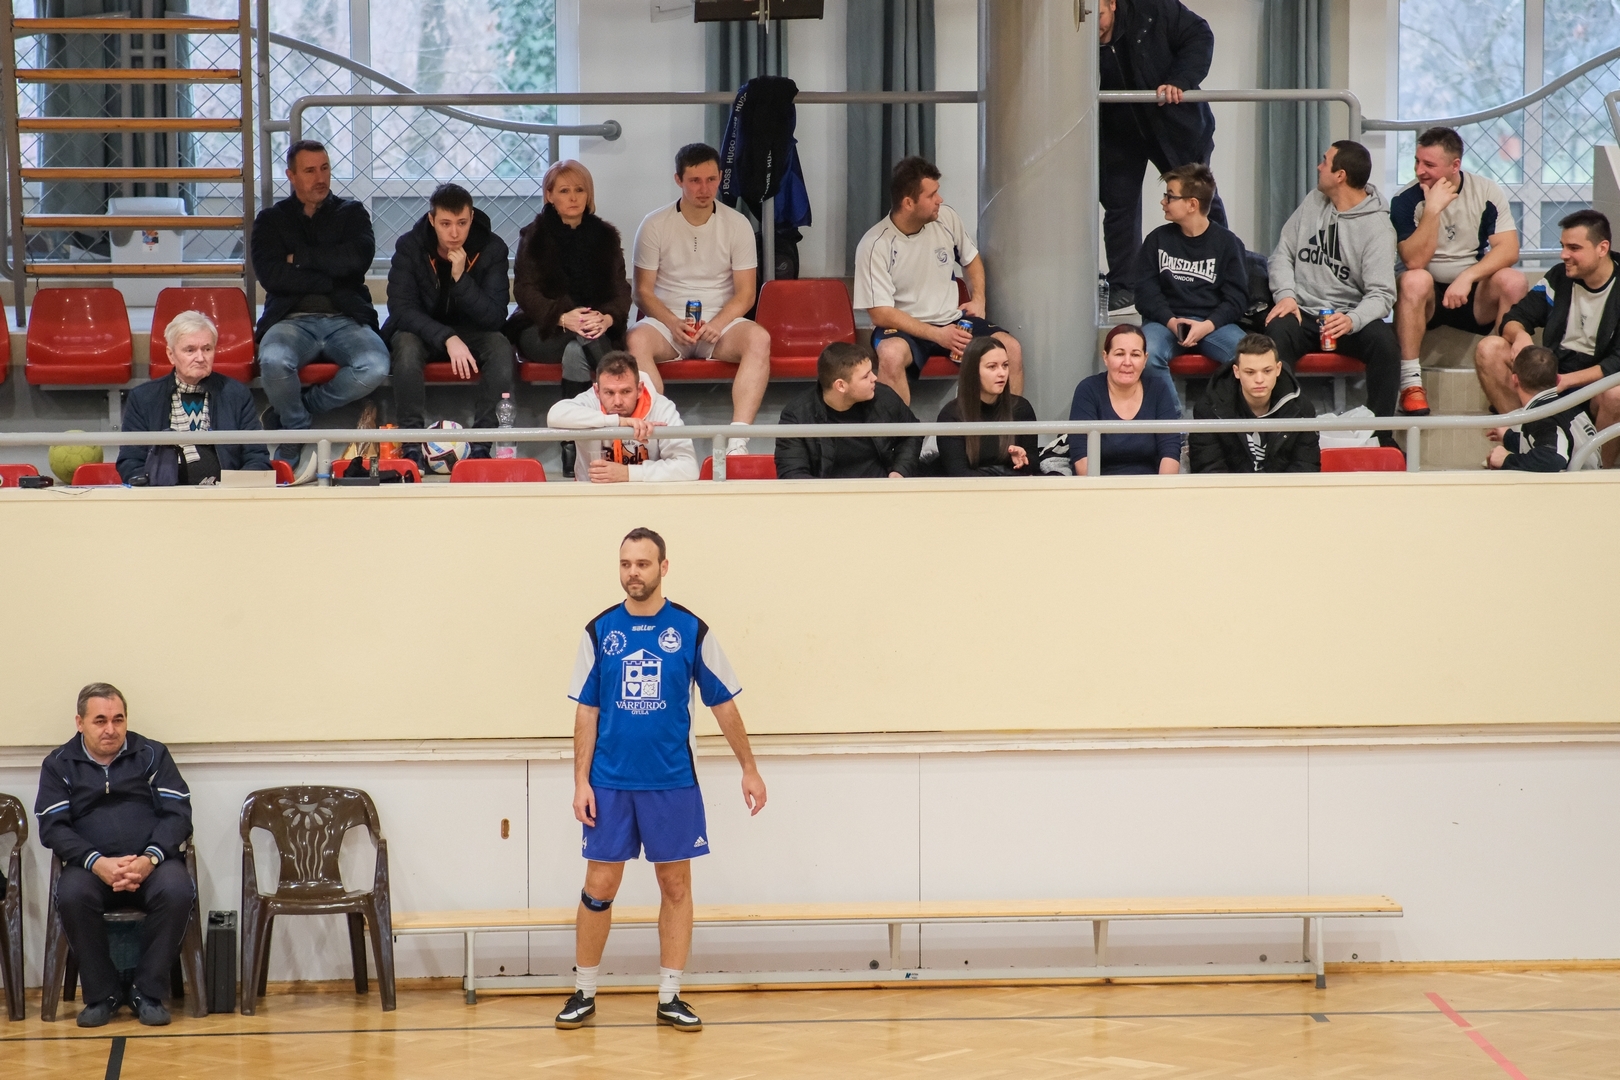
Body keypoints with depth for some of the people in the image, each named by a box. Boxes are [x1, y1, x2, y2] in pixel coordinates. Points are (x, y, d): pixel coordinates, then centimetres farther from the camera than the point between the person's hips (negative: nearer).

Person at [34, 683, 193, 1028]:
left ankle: (149, 993, -19)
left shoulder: (152, 755, 10)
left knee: (176, 892, -33)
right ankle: (102, 994, -17)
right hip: (90, 865, 0)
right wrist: (97, 863, -18)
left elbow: (177, 813, 2)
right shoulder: (59, 764, 10)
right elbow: (52, 827, 0)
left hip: (152, 862, 0)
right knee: (72, 896, -34)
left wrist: (149, 859, -17)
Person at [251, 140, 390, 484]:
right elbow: (270, 275, -2)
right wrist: (329, 279, -3)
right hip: (292, 320, -1)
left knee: (375, 368, -33)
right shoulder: (271, 220, 16)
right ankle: (299, 434, -11)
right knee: (273, 361, -38)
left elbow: (358, 257, -3)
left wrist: (300, 257, -1)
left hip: (346, 320, 1)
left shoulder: (351, 212, 18)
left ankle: (286, 414, -15)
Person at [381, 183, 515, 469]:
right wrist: (447, 338, -36)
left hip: (472, 334, 1)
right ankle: (412, 443, -32)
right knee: (406, 343, -34)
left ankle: (482, 444, -30)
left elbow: (495, 318, -18)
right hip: (424, 333, -1)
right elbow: (402, 309, -21)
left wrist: (461, 278, -32)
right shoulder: (409, 247, -14)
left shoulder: (492, 249, -13)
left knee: (501, 347, -31)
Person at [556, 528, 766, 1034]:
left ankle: (669, 997, 12)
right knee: (599, 887, 2)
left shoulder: (691, 631, -1)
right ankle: (583, 994, 14)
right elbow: (586, 711, 4)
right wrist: (581, 781, -2)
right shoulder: (599, 631, 1)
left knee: (676, 886, 4)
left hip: (672, 783, 0)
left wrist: (749, 769, 6)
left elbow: (723, 703, 5)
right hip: (610, 783, 0)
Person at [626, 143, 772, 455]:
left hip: (721, 323, 1)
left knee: (759, 338, -33)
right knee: (637, 339, -35)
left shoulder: (737, 225, 3)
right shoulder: (654, 225, 1)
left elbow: (745, 293, 3)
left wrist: (717, 324, -18)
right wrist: (674, 324, -18)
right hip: (668, 322, -1)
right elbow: (643, 291, 2)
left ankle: (738, 439, -42)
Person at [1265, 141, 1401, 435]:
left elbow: (1381, 294, -13)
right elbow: (1282, 254, 13)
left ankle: (1380, 434, -22)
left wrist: (1353, 320, -33)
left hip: (1350, 315, -2)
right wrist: (1286, 294, -7)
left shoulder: (1377, 226, -5)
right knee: (1276, 332, -33)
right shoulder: (1312, 203, 12)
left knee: (1384, 341, -34)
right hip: (1303, 312, 2)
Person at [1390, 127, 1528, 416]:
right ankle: (1410, 383, -31)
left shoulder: (1487, 192, -5)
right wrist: (1432, 209, -26)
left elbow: (1509, 250, -14)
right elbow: (1414, 261, -18)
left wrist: (1467, 277, -28)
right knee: (1415, 280, -34)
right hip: (1426, 296, -1)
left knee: (1512, 280, -28)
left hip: (1475, 297, 1)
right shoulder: (1406, 200, -8)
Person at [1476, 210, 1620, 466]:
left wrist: (1568, 380, -30)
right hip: (1553, 371, 5)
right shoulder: (1559, 277, 5)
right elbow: (1515, 318, 5)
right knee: (1489, 349, -13)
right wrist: (1520, 335, -21)